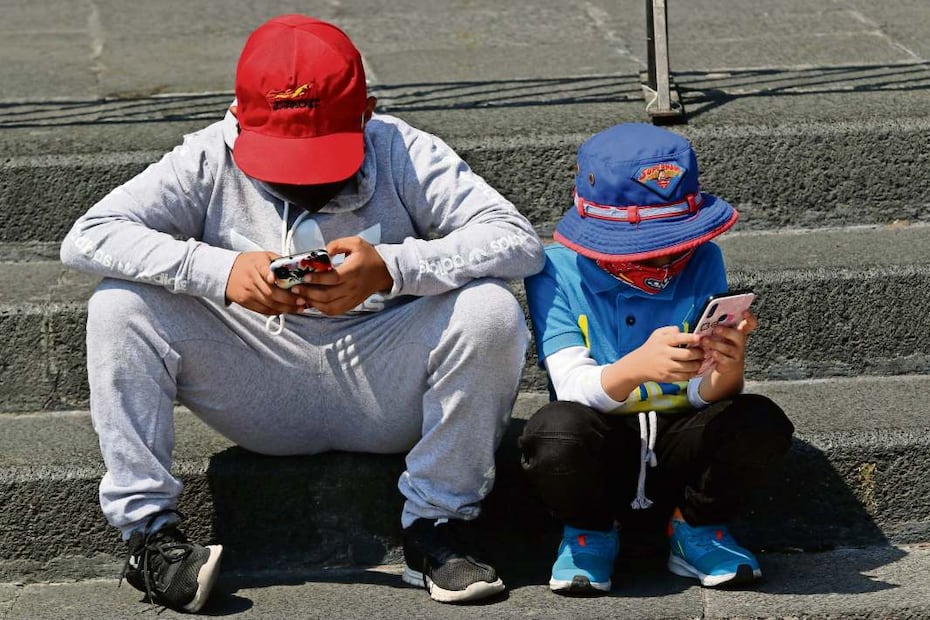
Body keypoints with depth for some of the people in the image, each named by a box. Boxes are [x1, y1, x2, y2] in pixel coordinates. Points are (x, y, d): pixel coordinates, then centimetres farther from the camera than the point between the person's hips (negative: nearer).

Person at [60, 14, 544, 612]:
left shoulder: (405, 154, -9)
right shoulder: (211, 159, -7)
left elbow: (520, 241, -20)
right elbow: (86, 237, -16)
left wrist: (392, 267, -36)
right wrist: (219, 270, -31)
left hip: (386, 394, -1)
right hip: (261, 400, 1)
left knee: (491, 310, -28)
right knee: (119, 307, -18)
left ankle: (437, 526, -14)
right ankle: (149, 529, -15)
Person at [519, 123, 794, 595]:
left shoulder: (702, 261, -5)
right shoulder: (557, 271, -11)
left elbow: (704, 394, -10)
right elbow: (572, 386, -22)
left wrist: (726, 372, -35)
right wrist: (639, 366, -43)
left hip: (678, 447, 2)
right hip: (600, 452, -2)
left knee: (763, 423, -27)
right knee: (556, 428, -35)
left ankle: (695, 528, 4)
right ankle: (588, 534, 0)